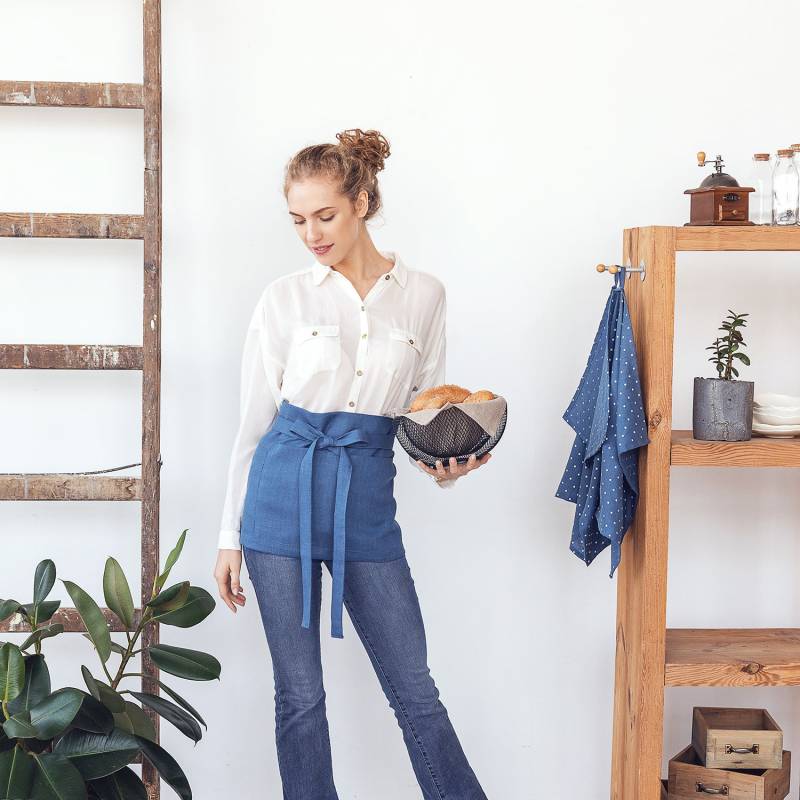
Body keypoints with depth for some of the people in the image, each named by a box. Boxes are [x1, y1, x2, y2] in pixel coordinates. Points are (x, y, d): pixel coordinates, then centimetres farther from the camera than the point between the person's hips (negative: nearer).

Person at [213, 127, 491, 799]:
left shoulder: (423, 294, 4)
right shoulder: (286, 298, 1)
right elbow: (254, 420, 5)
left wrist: (443, 466, -10)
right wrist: (230, 535, 5)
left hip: (367, 503, 1)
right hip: (285, 493, 0)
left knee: (415, 689, 3)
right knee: (300, 695, 5)